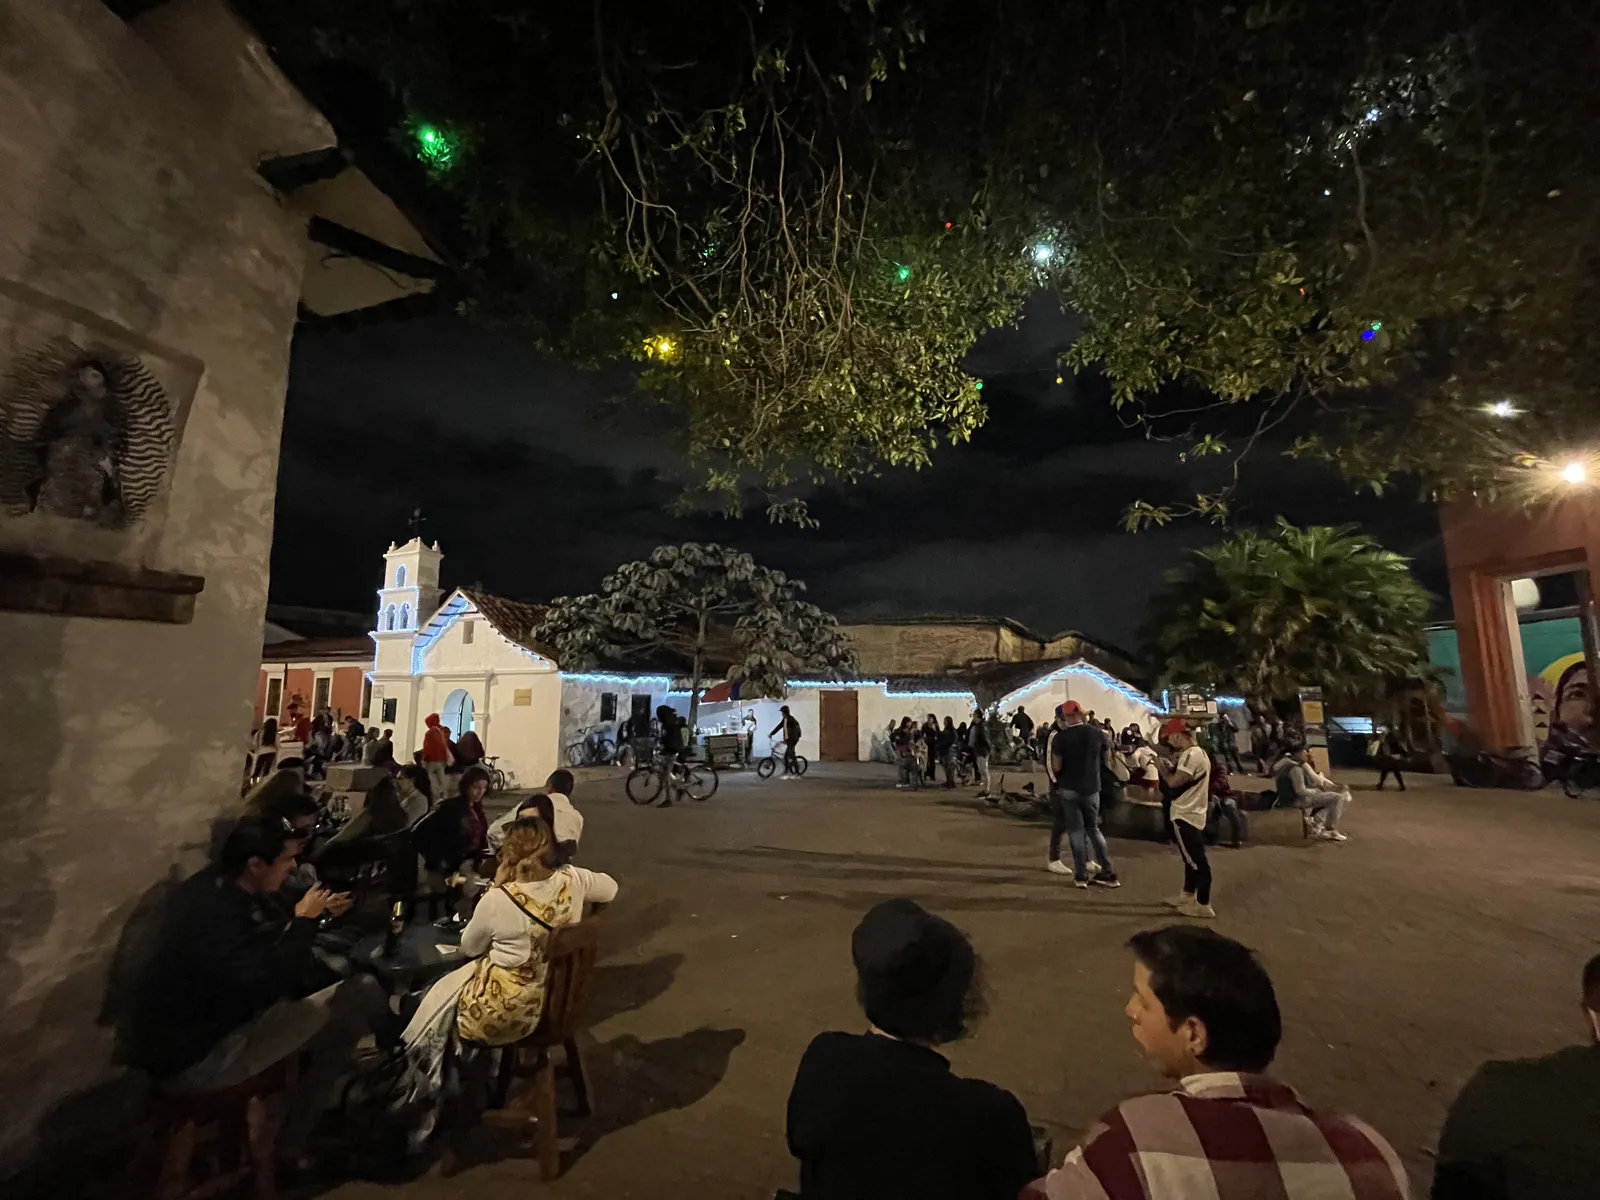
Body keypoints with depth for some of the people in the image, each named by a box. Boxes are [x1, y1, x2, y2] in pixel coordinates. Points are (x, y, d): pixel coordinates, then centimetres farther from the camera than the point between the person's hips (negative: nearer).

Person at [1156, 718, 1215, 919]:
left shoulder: (1190, 755, -22)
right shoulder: (1198, 753, 12)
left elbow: (1174, 782, -25)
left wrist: (1160, 767, -10)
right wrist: (1167, 767, 4)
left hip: (1186, 816, -11)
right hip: (1192, 813, 11)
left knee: (1196, 860, -1)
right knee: (1192, 858, 21)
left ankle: (1203, 905, 7)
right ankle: (1188, 894, 34)